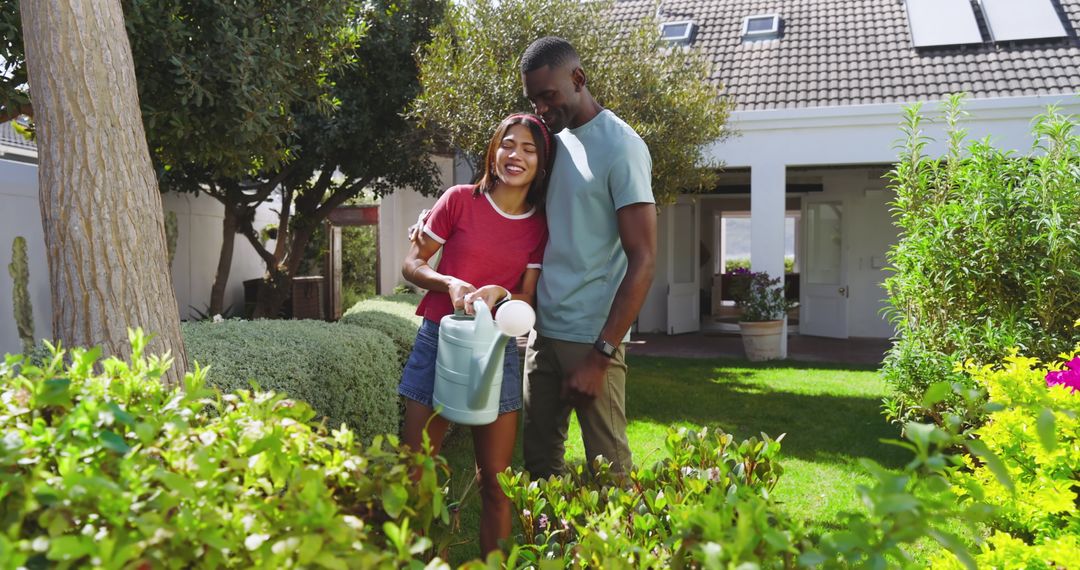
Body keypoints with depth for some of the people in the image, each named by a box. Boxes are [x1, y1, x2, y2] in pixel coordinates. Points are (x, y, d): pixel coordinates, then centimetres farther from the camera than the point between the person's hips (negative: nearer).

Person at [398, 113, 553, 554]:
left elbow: (528, 298, 3)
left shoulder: (542, 227, 3)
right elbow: (412, 264, 1)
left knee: (494, 481, 4)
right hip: (439, 340, -1)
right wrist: (449, 284, -17)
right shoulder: (461, 200, -2)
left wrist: (499, 294, -18)